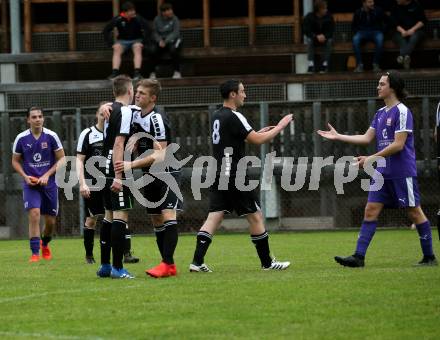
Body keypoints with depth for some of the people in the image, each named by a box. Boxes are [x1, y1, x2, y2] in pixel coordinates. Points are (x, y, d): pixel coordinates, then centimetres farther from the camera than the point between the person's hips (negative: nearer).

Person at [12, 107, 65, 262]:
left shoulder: (51, 136, -5)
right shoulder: (21, 138, -3)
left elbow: (61, 159, 0)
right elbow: (15, 161, 9)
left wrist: (47, 175, -11)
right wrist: (25, 176, -8)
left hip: (49, 183, 1)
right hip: (30, 184, -1)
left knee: (51, 221, 7)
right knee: (34, 214, -19)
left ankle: (45, 244, 38)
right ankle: (35, 253, -14)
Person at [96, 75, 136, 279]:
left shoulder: (110, 110, 14)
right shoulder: (124, 111, -12)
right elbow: (119, 144, -19)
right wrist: (118, 177, -22)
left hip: (107, 171, 9)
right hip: (117, 172, -9)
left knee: (109, 217, 13)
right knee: (120, 216, -9)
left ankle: (105, 266, 17)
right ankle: (117, 268, -11)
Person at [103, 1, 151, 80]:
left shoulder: (138, 18, -12)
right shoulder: (118, 19, -11)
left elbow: (148, 30, -12)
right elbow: (105, 31, -6)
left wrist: (143, 42, -18)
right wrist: (111, 43, -12)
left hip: (136, 40, -1)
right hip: (122, 40, 1)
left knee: (137, 47, -33)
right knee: (117, 48, -30)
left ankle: (137, 73, -42)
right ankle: (114, 73, -40)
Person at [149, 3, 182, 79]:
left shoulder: (175, 19, -5)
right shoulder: (157, 20, 2)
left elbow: (175, 33, -15)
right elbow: (155, 33, -1)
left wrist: (166, 41, -29)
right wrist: (160, 41, -22)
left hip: (172, 40, -2)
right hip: (160, 41, 2)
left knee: (173, 49, -36)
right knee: (153, 50, -29)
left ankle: (177, 72, -23)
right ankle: (152, 72, -13)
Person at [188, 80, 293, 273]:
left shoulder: (217, 117, 14)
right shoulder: (234, 117, -14)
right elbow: (258, 140, -14)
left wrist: (259, 132, 24)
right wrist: (280, 126, -1)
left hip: (218, 176, 8)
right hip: (234, 176, -8)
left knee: (214, 217, 2)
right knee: (255, 216, 3)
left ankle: (197, 261, -10)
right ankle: (267, 263, 10)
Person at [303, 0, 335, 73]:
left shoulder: (329, 16, -9)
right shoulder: (309, 17, -12)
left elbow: (331, 30, -10)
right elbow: (307, 31, -17)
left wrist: (324, 36, -31)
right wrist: (316, 36, -33)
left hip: (325, 38, 1)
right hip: (313, 38, -1)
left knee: (330, 40, -32)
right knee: (309, 40, -33)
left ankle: (325, 64, -33)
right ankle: (311, 64, -39)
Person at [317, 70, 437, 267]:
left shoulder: (402, 111, -12)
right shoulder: (380, 113, 14)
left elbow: (398, 144, -17)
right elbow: (367, 138, 15)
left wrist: (372, 158, -18)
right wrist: (338, 137, 13)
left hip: (402, 173, -8)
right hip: (383, 173, 8)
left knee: (414, 212, 0)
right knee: (371, 210, 0)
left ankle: (429, 257, 9)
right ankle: (359, 257, -3)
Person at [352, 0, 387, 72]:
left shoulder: (378, 10, 2)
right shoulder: (358, 12, 6)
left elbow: (384, 23, 11)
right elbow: (353, 26, 16)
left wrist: (381, 31, -4)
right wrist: (357, 32, -2)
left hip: (375, 31, -1)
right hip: (362, 32, 1)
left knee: (380, 39, -37)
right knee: (355, 39, -35)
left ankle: (376, 64, -27)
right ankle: (359, 64, -31)